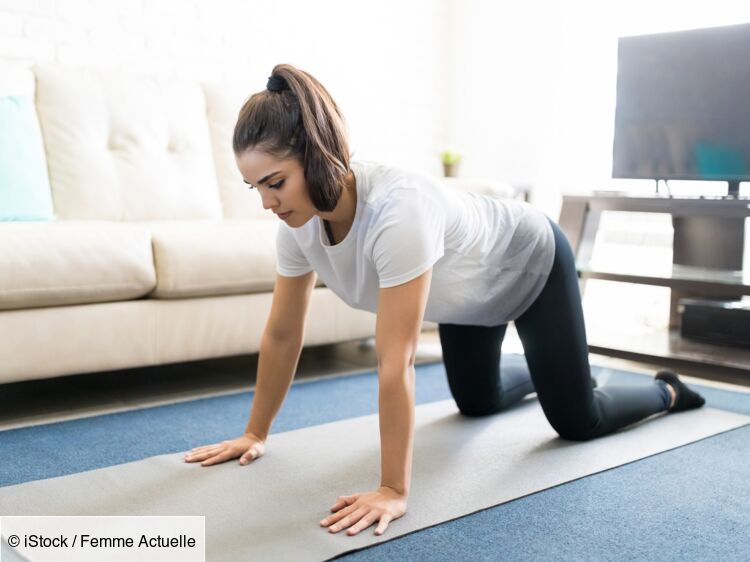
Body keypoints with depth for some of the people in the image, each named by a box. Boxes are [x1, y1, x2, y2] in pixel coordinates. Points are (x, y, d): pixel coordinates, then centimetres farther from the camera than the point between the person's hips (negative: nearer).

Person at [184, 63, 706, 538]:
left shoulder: (396, 210, -47)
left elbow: (396, 364, -46)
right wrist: (256, 433, -8)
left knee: (577, 420, 3)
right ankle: (542, 374, 56)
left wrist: (394, 491, -41)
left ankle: (665, 391, 34)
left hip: (530, 263, -6)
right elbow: (282, 335, -14)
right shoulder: (299, 224, -25)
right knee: (477, 401, 24)